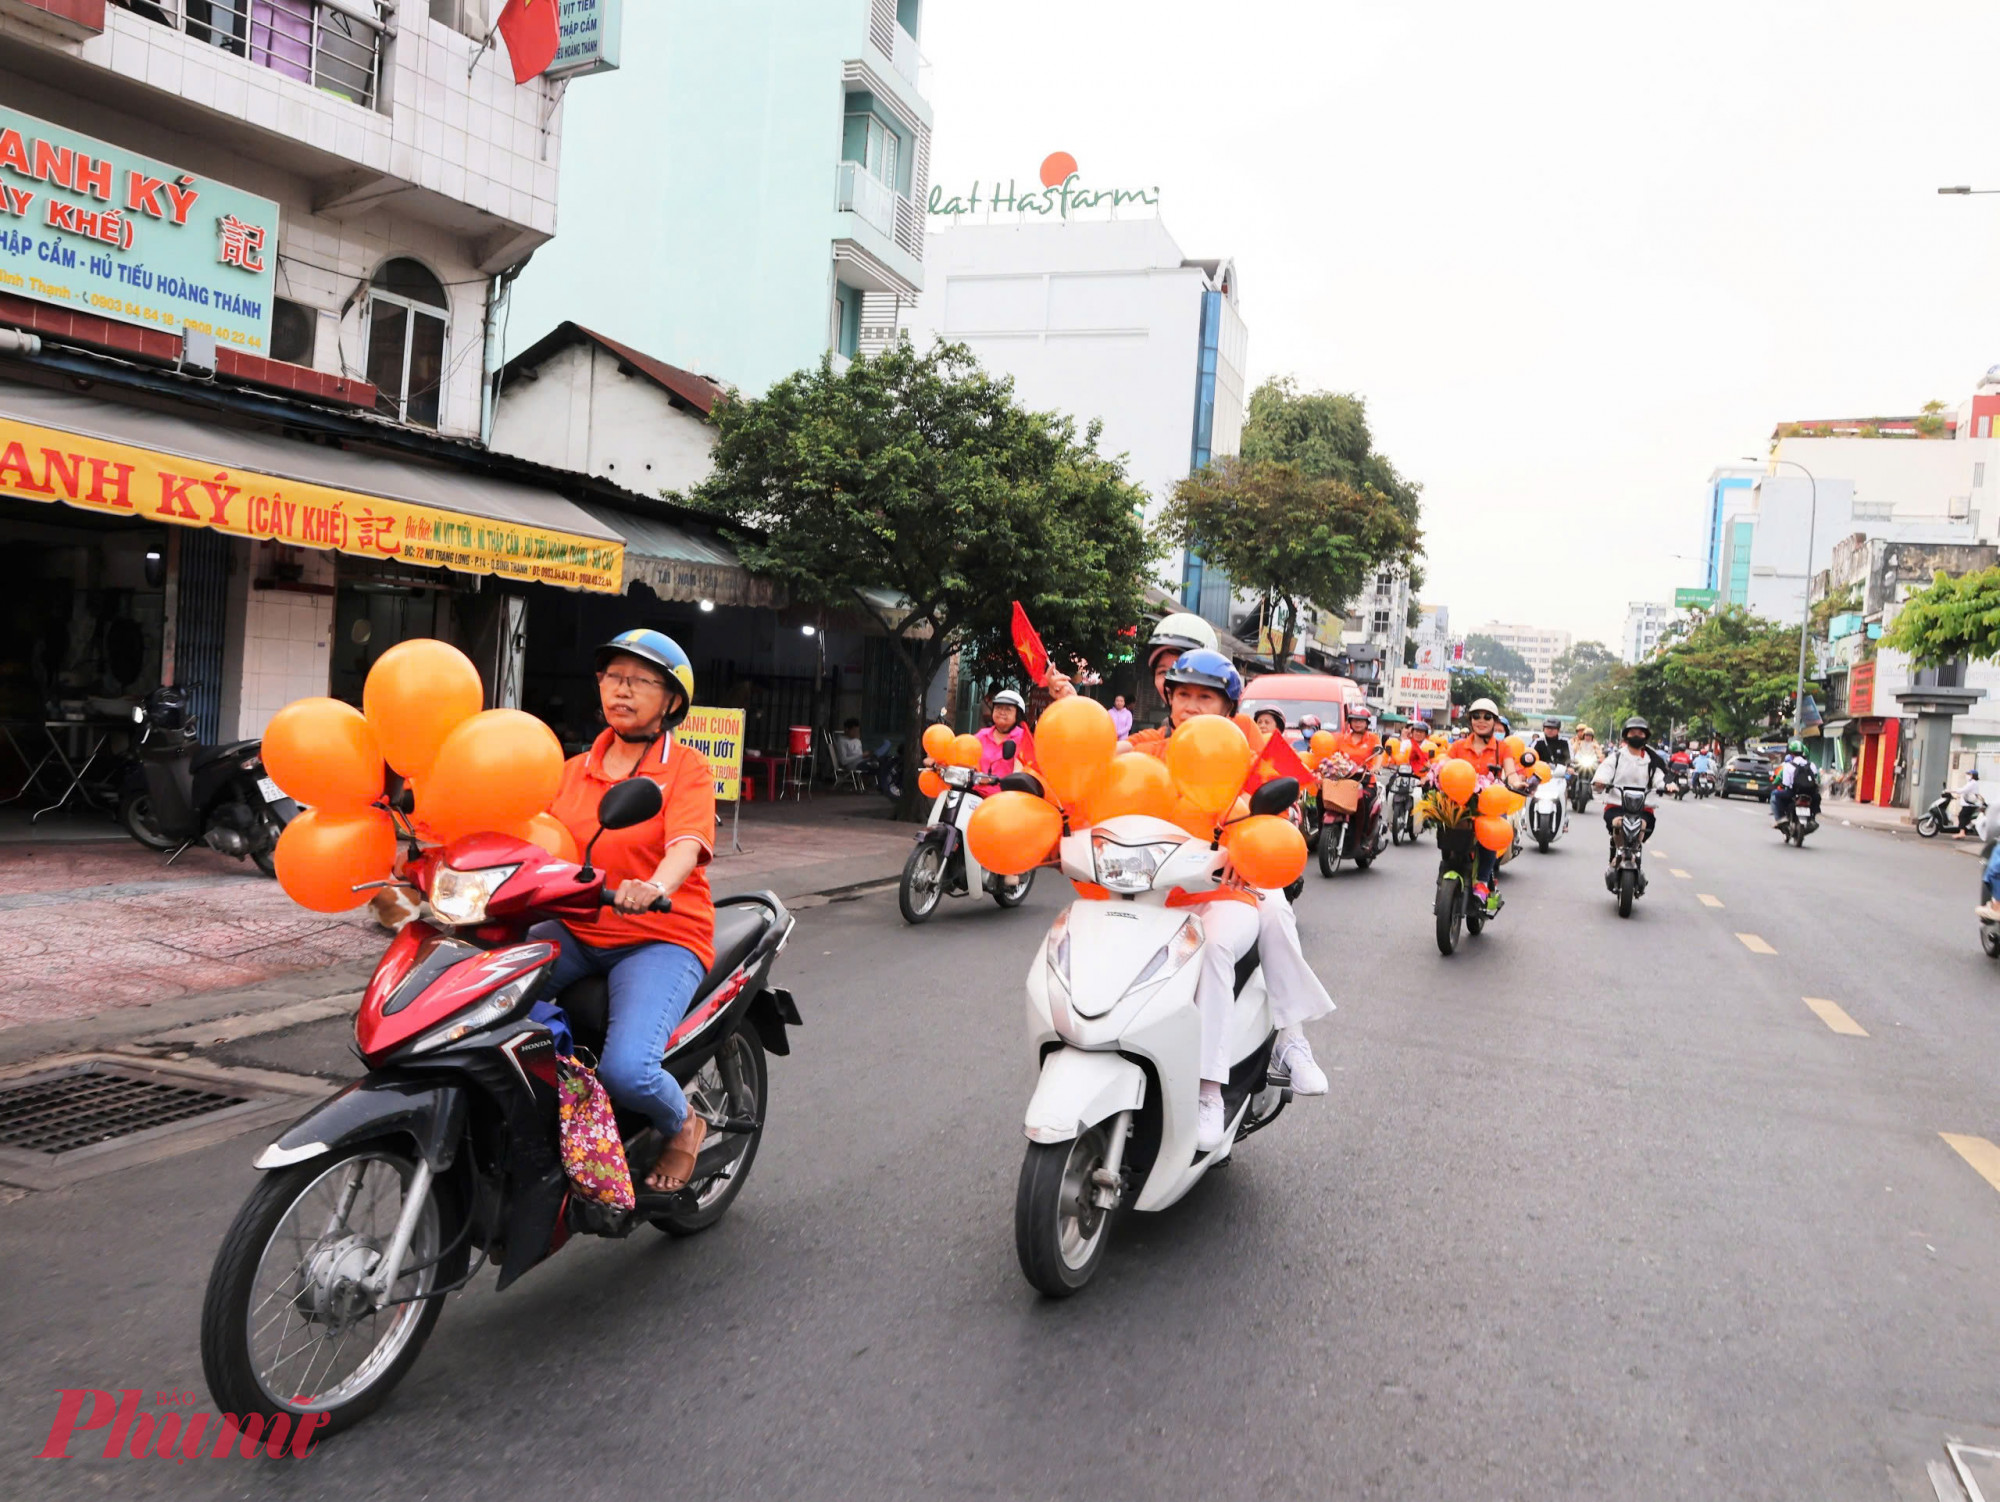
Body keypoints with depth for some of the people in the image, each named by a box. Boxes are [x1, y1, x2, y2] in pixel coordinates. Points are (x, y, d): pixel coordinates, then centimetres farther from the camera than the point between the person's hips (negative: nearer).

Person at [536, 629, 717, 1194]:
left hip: (661, 938, -5)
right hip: (576, 931, 5)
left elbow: (686, 845, -18)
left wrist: (654, 886, -40)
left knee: (625, 1070, -26)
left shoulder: (688, 768, -1)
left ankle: (683, 1126, 10)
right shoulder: (575, 770, 16)